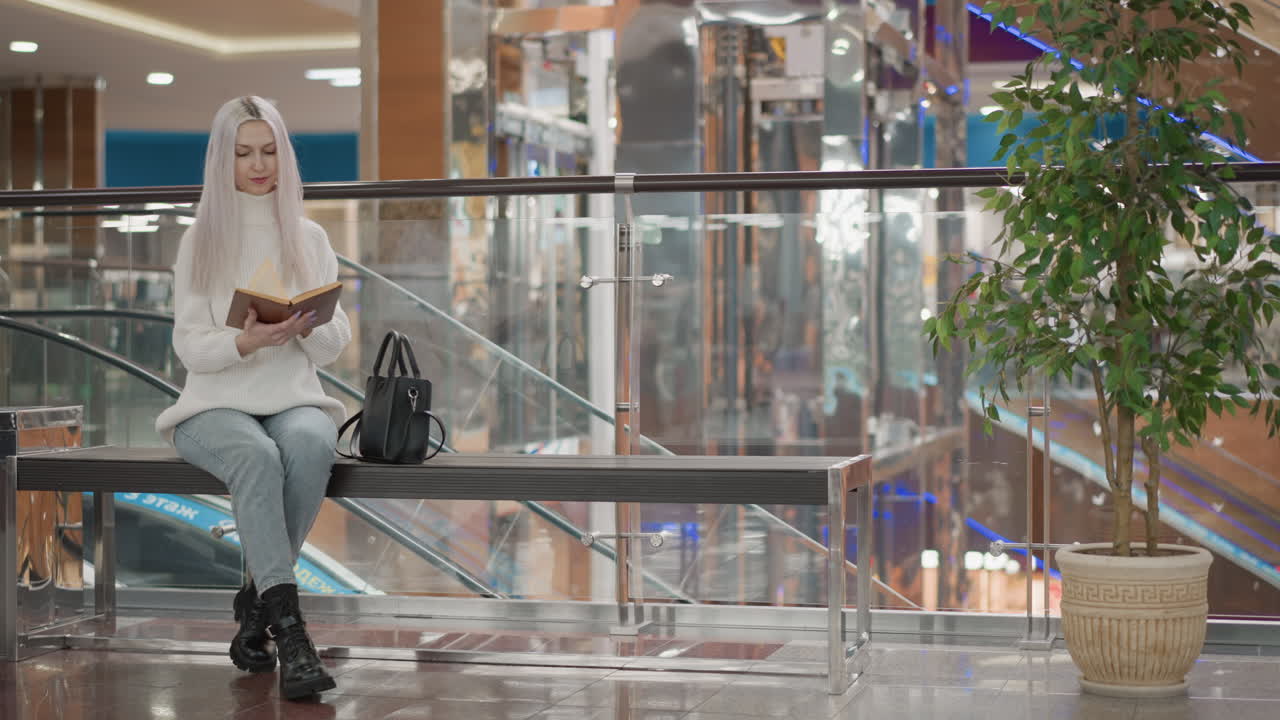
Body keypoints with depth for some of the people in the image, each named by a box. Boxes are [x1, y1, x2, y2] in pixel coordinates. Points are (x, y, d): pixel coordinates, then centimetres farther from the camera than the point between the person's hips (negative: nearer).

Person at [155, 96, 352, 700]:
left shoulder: (309, 238, 14)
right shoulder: (200, 240, 8)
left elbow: (335, 344, 8)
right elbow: (189, 346, -1)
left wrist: (309, 327, -16)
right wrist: (246, 341, -22)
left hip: (295, 399, 2)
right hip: (217, 404, -2)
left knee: (312, 445, -35)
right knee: (257, 457, -37)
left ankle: (257, 602, -21)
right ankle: (287, 628, -41)